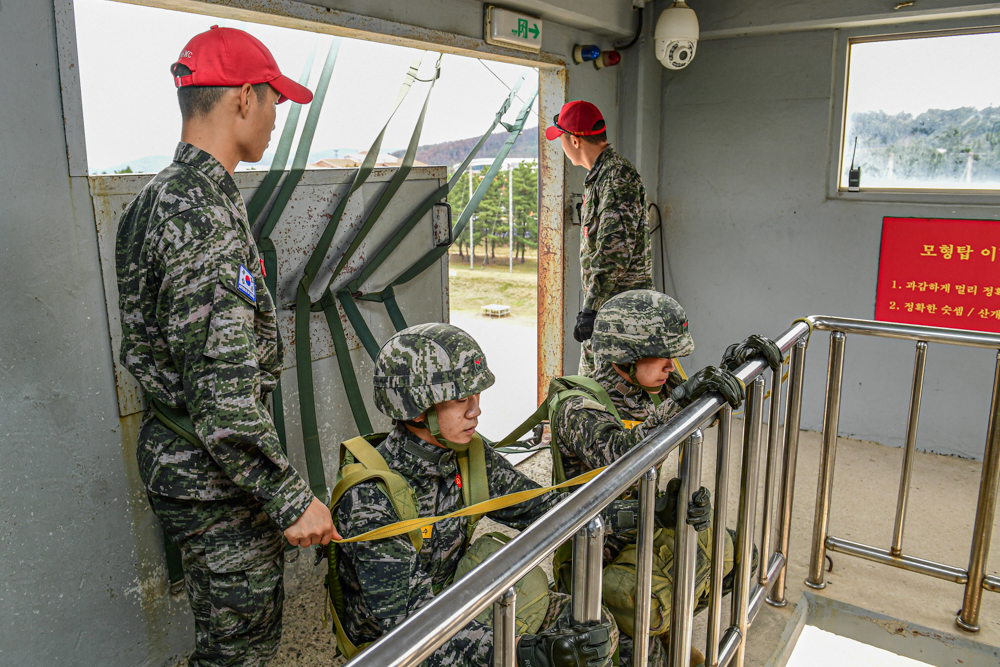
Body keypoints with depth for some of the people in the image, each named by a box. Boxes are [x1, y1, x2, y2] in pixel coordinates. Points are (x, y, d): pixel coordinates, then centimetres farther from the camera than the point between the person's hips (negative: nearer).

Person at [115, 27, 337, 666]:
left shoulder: (158, 196, 9)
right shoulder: (206, 212, -24)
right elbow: (223, 390, -30)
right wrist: (291, 497, -21)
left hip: (176, 460, 10)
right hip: (216, 477, -10)